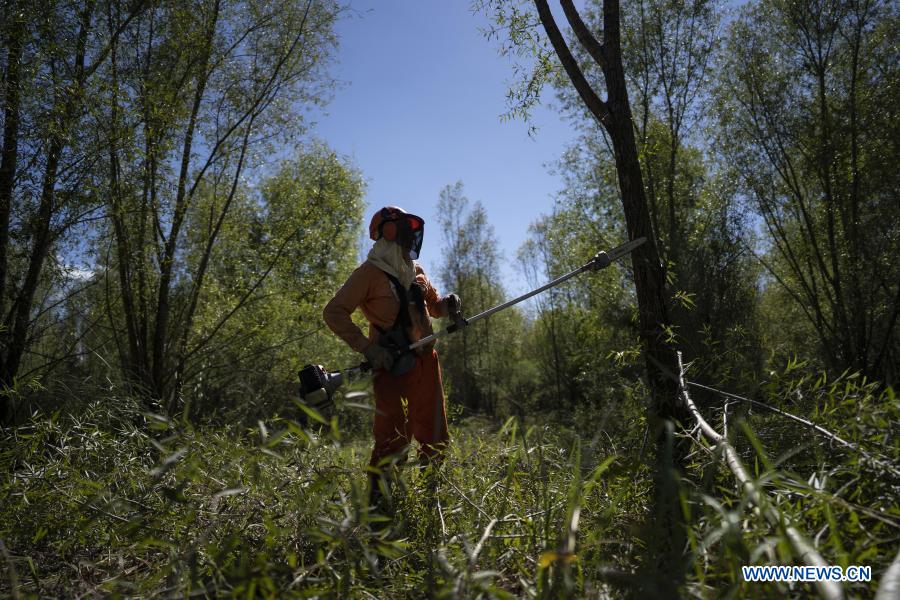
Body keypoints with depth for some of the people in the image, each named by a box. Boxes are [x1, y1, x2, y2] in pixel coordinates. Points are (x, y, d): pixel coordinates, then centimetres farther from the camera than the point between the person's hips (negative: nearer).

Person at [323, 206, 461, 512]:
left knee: (434, 434, 11)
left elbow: (433, 305, 26)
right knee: (393, 437, -9)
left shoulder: (415, 270, 14)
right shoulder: (370, 273, -8)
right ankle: (377, 503, 3)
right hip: (392, 365, -7)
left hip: (425, 361, 8)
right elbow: (333, 312, -12)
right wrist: (367, 348, -20)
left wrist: (448, 304, 2)